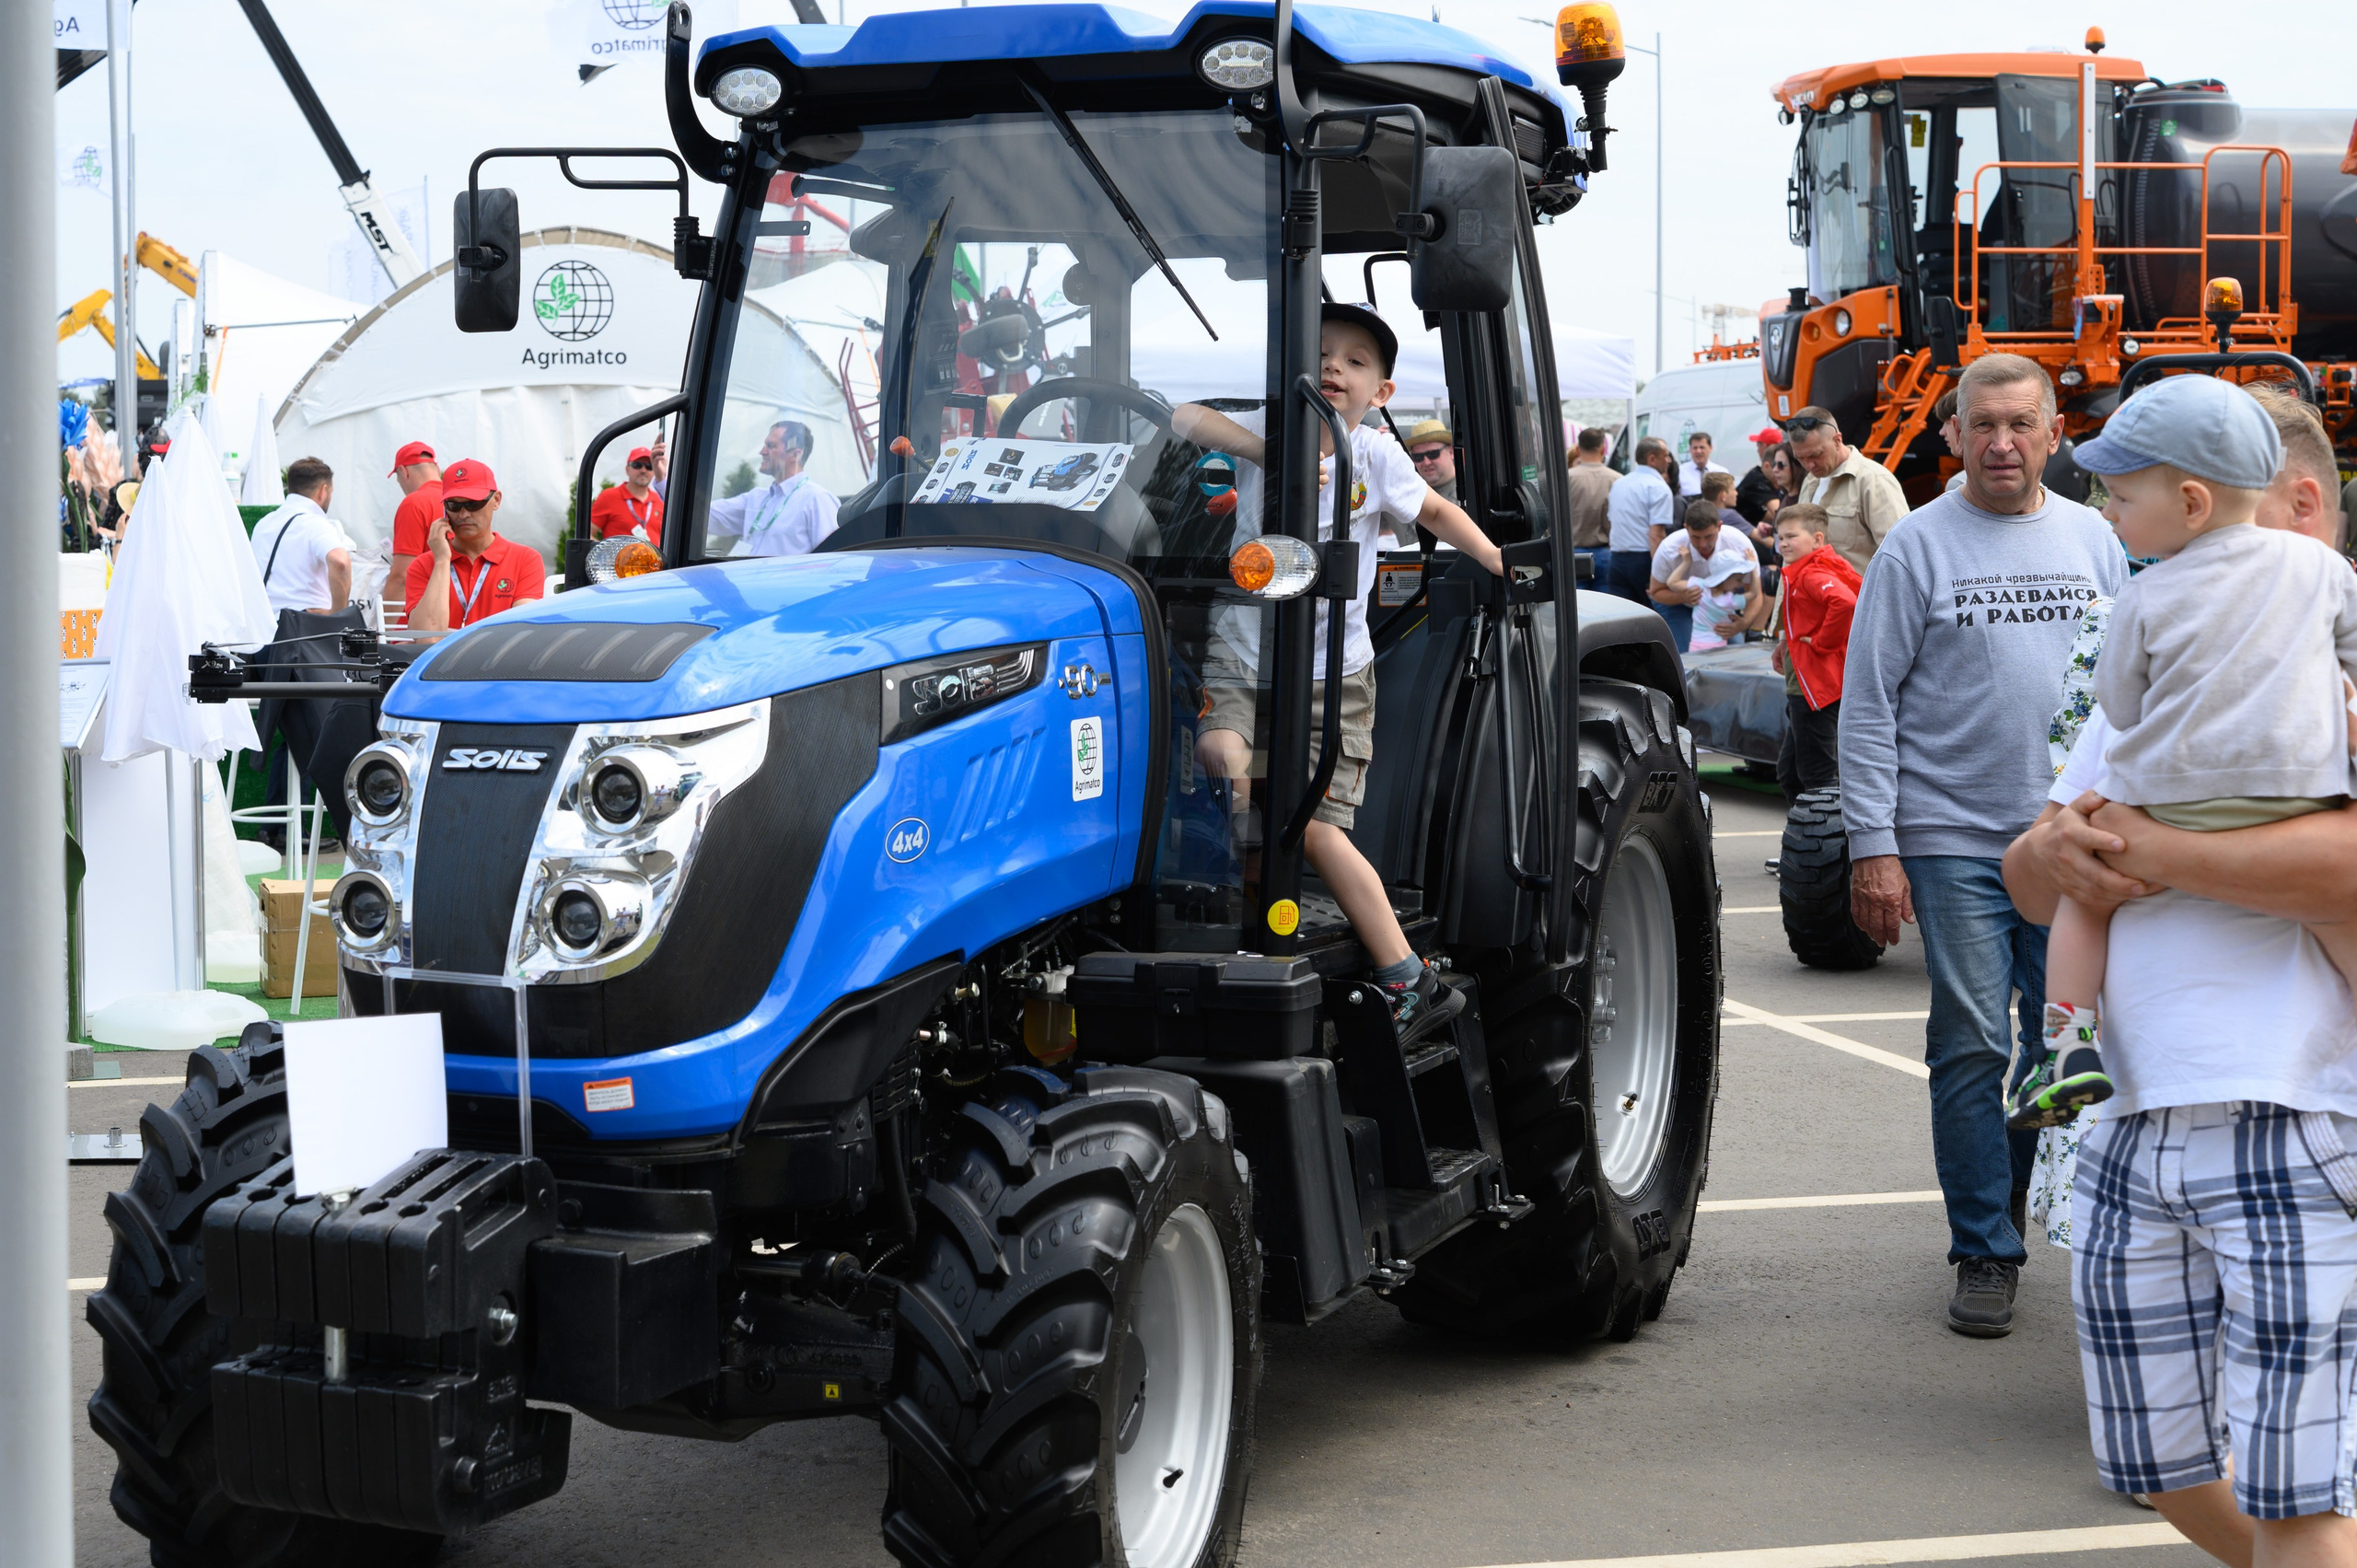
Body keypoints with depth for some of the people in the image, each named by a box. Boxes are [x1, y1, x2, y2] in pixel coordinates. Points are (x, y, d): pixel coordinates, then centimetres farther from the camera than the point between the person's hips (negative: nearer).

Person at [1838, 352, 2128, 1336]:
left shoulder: (2092, 542, 9)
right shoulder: (1917, 547, -2)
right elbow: (1868, 703, -3)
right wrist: (1872, 846, -10)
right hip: (1954, 840, -3)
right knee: (1971, 1050, -3)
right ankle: (1986, 1252, 7)